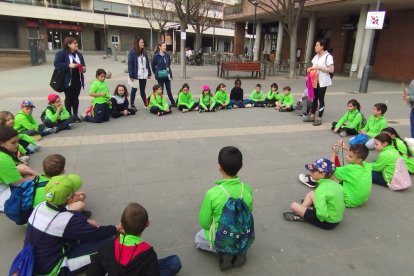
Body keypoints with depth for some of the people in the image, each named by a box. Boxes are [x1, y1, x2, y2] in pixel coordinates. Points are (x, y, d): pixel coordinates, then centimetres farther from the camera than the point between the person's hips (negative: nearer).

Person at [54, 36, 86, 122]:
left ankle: (75, 115, 19)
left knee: (76, 98, 10)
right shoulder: (61, 53, -8)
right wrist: (69, 66, -25)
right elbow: (57, 65, -15)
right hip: (68, 81, -5)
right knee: (68, 98, 4)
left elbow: (83, 64, 20)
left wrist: (84, 68, -3)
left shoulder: (78, 54, 11)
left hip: (78, 80, 5)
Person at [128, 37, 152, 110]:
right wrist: (131, 75, -17)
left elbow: (147, 62, 10)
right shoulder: (132, 52, -9)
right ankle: (132, 105, 16)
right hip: (136, 75, -5)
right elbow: (130, 64, -12)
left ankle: (146, 104, 21)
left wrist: (149, 73, 6)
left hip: (144, 75, 5)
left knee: (142, 90, 14)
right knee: (134, 89, 7)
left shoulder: (144, 52, 8)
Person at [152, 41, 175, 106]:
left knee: (169, 90, 9)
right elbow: (153, 66, 0)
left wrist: (170, 74, 8)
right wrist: (157, 74, 1)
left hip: (167, 76, 4)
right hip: (160, 76, -4)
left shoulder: (167, 55, 6)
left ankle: (173, 103, 18)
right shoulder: (156, 56, -7)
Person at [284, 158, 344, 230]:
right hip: (337, 218, 8)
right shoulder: (335, 184, -4)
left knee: (294, 205, -5)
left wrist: (321, 219, -15)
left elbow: (322, 214, -38)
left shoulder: (321, 189, -28)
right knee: (311, 194, 16)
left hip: (328, 223, -8)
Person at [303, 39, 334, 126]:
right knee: (314, 98, 12)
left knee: (321, 99, 0)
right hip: (315, 81, 7)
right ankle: (312, 116, 21)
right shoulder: (316, 56, 10)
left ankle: (319, 118, 8)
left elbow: (331, 70, -17)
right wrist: (310, 69, -1)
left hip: (322, 82, -7)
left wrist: (319, 67, -21)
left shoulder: (328, 56, -12)